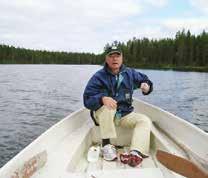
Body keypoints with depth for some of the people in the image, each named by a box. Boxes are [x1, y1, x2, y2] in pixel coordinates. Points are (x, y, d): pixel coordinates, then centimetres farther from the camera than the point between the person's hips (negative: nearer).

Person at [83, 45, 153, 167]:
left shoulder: (130, 73, 1)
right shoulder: (98, 77, -11)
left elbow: (144, 79, 15)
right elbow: (87, 99, -19)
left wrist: (147, 86, -11)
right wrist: (102, 98, -41)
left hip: (125, 115, 4)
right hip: (104, 115, -3)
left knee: (145, 120, -19)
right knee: (107, 105, -35)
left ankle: (136, 153, -36)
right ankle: (106, 145, -24)